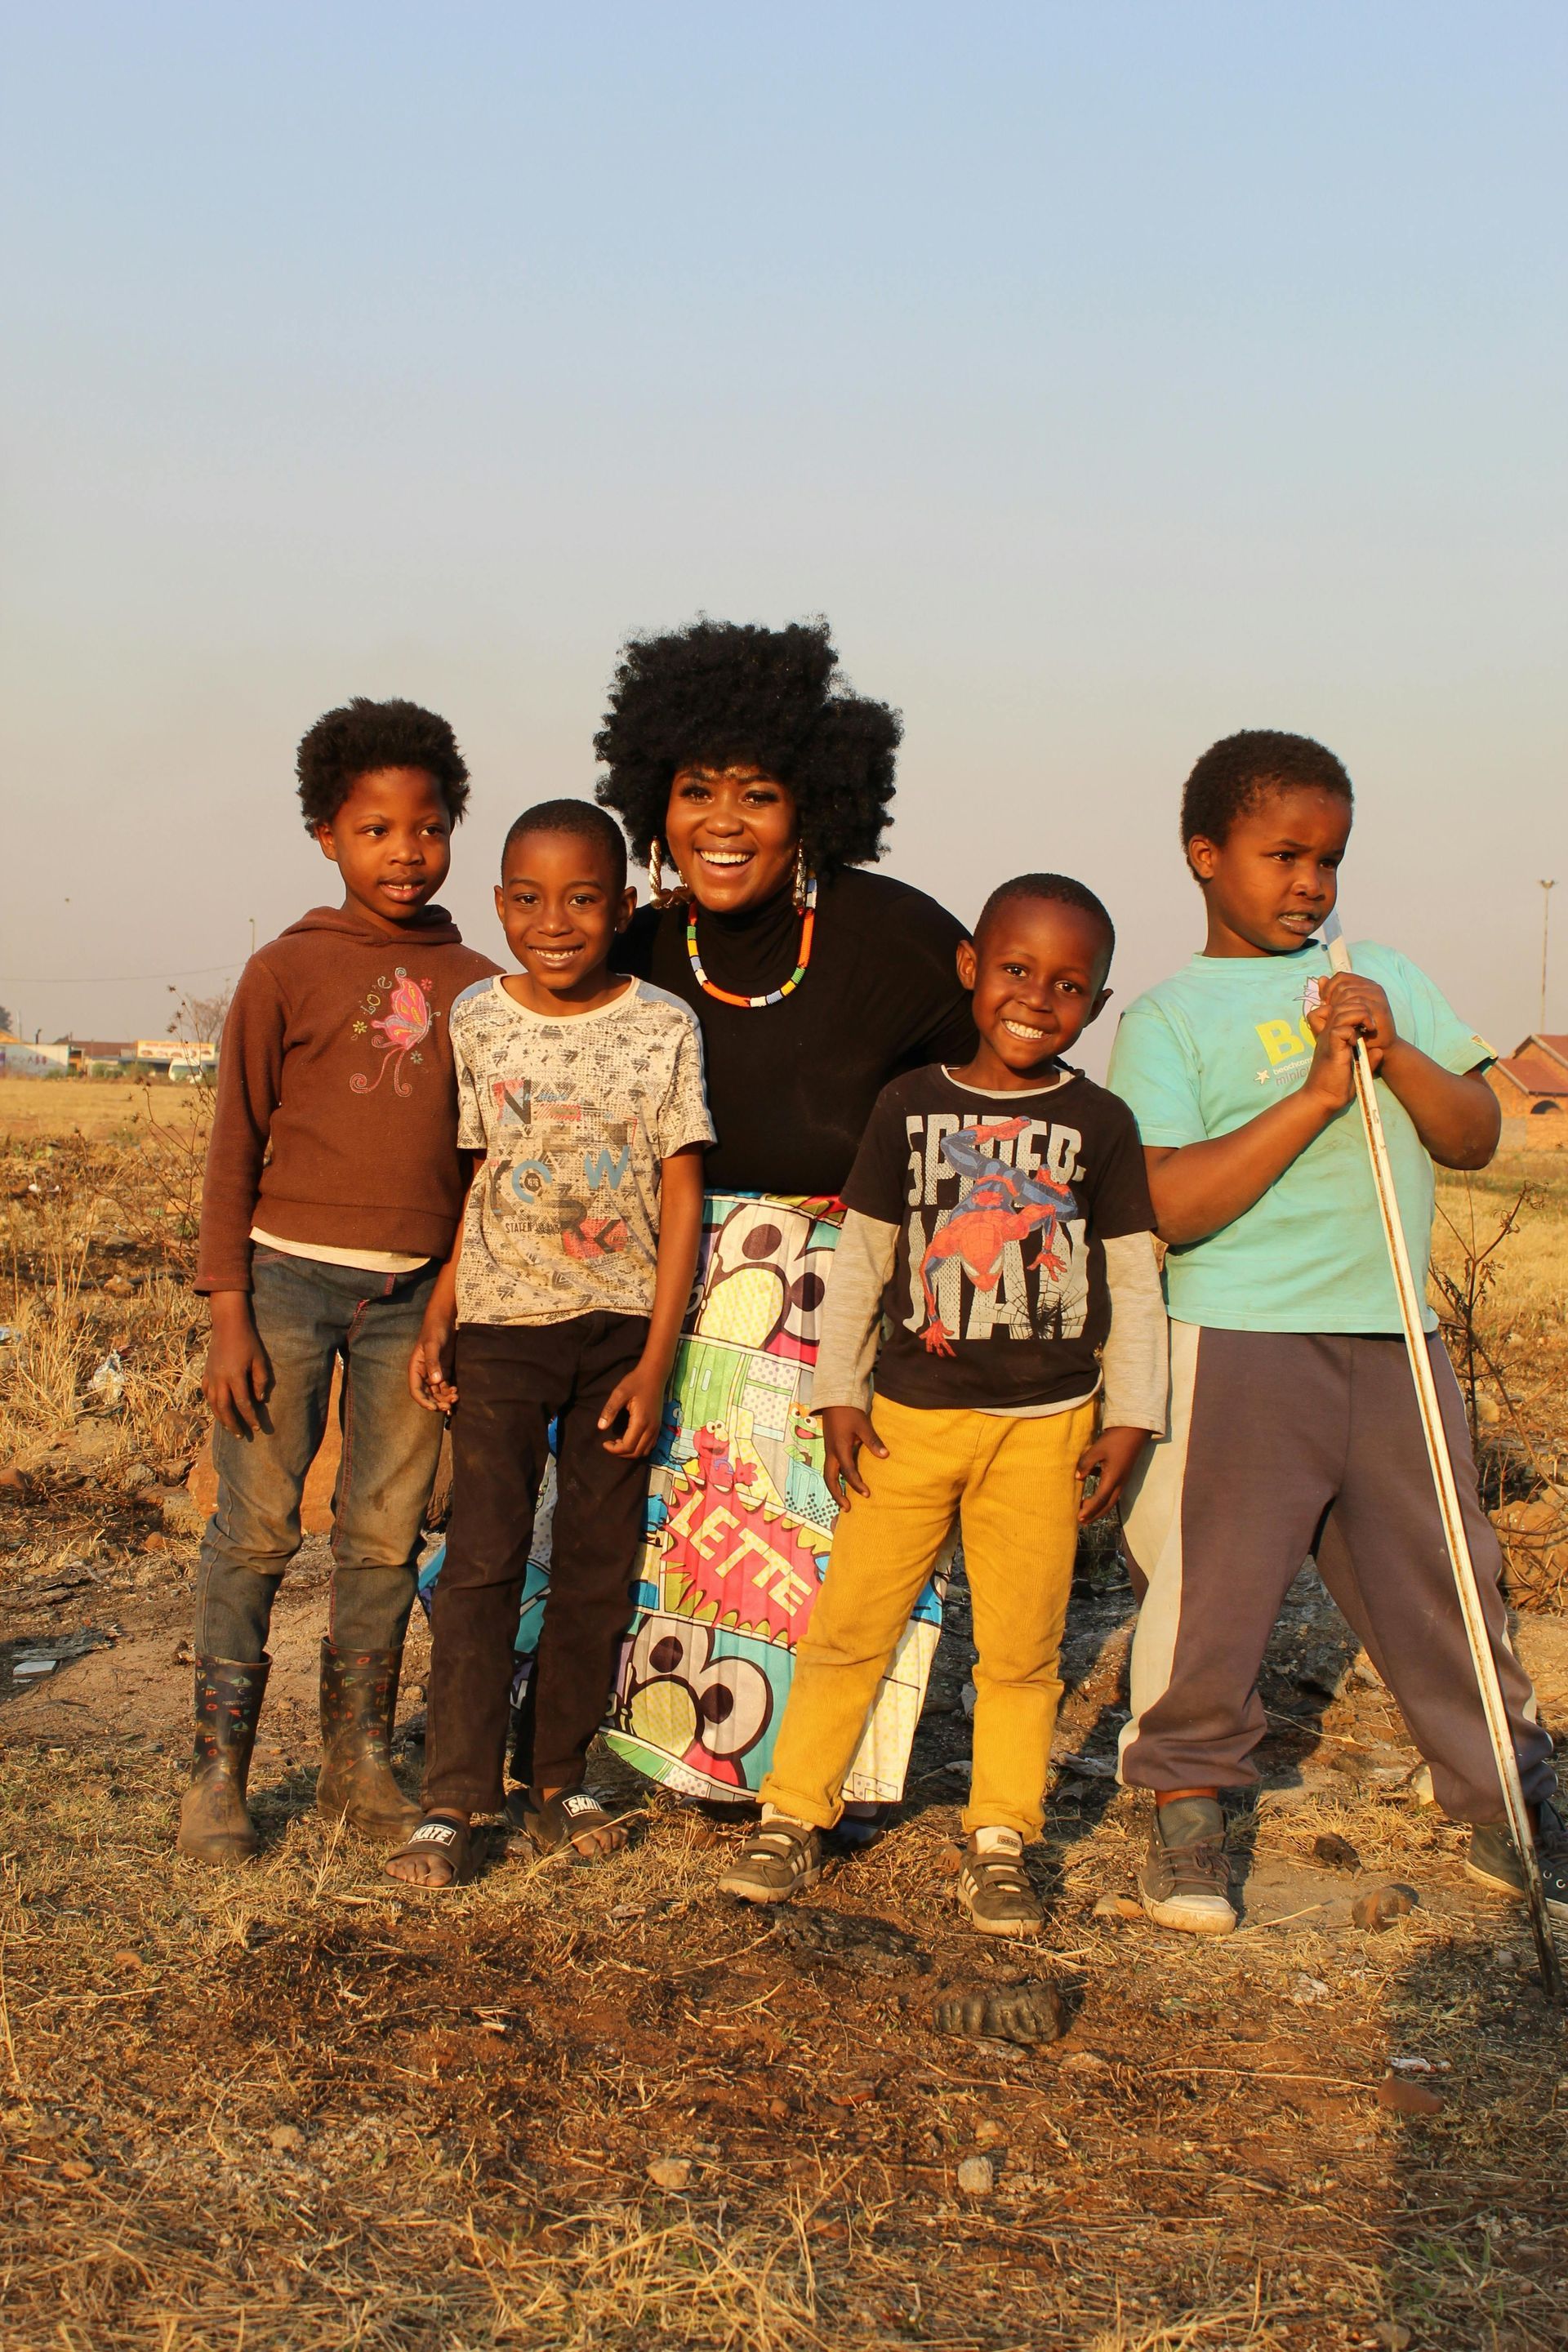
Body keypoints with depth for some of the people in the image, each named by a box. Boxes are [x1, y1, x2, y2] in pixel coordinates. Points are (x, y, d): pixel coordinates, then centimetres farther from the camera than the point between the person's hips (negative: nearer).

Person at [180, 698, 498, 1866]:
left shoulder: (476, 985, 8)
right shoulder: (287, 971, 0)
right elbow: (236, 1148, 0)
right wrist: (229, 1314, -5)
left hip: (415, 1295, 3)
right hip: (289, 1276, -3)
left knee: (387, 1538, 8)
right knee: (256, 1529, 0)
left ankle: (360, 1761, 20)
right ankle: (220, 1771, 10)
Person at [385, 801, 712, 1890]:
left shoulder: (665, 1025, -4)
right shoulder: (475, 1020, -1)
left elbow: (681, 1195, -2)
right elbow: (473, 1180, 5)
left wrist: (656, 1360, -6)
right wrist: (437, 1321, -2)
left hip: (621, 1325, 0)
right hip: (501, 1323, 0)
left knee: (600, 1563, 7)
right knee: (483, 1555, -4)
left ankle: (559, 1780, 20)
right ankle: (453, 1802, 2)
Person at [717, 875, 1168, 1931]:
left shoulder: (1099, 1123, 1)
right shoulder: (910, 1105, 2)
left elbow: (1134, 1284, 5)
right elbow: (862, 1259, 7)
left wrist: (1130, 1418, 1)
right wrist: (839, 1392, 4)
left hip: (1045, 1426, 0)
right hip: (910, 1416, 0)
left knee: (1021, 1646, 6)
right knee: (849, 1625, 3)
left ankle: (998, 1843, 19)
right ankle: (792, 1815, 16)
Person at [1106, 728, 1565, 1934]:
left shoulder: (1387, 978, 15)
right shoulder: (1168, 1018, 0)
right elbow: (1168, 1208, -12)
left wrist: (1395, 1054, -9)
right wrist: (1316, 1092, -14)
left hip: (1394, 1340, 4)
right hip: (1239, 1344, -4)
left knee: (1444, 1576, 11)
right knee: (1214, 1586, -1)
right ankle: (1189, 1806, 18)